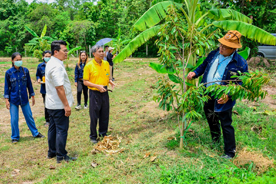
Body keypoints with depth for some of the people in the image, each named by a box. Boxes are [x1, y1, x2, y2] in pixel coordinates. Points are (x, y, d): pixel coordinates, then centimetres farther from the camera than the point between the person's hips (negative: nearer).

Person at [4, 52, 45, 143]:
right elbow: (6, 87, 0)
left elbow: (29, 84, 7)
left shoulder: (25, 71, -1)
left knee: (29, 117, 11)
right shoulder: (9, 72, -5)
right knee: (14, 119, 5)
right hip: (13, 99, -1)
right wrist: (6, 100, -3)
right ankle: (15, 137, 21)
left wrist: (32, 96, 10)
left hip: (24, 98, 1)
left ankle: (35, 133, 25)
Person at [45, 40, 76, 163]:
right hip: (59, 105, -10)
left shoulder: (50, 63, 11)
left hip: (51, 104, 10)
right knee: (62, 129, 0)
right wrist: (66, 105, -20)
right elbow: (59, 88, -25)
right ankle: (61, 156, 10)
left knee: (53, 128, 18)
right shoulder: (57, 66, -21)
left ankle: (52, 152, 31)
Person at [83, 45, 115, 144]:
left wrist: (110, 82, -3)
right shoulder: (89, 65, -10)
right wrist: (98, 86, -21)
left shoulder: (106, 63, 5)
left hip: (104, 92, 5)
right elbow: (85, 81, -10)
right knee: (94, 116, 3)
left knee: (105, 115, 12)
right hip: (94, 93, -5)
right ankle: (93, 136, 18)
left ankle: (103, 133, 29)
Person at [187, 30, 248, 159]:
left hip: (222, 99, -6)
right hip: (208, 95, 7)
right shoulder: (214, 54, 0)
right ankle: (215, 140, 53)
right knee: (211, 119, 26)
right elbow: (204, 66, 16)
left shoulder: (240, 63, -17)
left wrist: (228, 96, -26)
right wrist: (195, 73, -3)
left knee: (226, 125, 4)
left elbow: (242, 84, -14)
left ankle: (230, 152, 22)